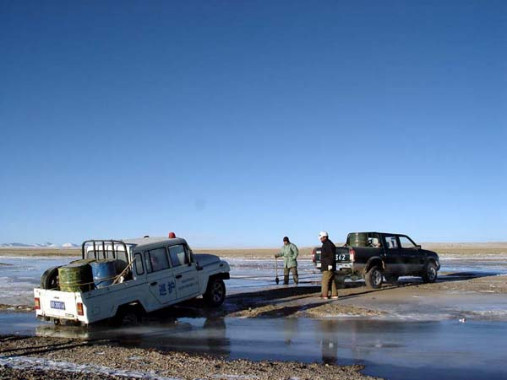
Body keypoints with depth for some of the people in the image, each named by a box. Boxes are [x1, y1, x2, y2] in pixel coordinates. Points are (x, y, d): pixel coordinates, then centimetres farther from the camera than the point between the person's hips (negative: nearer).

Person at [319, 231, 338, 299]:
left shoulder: (328, 245, -14)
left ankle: (324, 295, -9)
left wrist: (330, 264, -23)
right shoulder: (325, 244, 19)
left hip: (328, 267, -11)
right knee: (332, 281, 10)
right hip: (326, 266, 11)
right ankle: (334, 295, 12)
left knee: (325, 281, -9)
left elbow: (331, 255, -21)